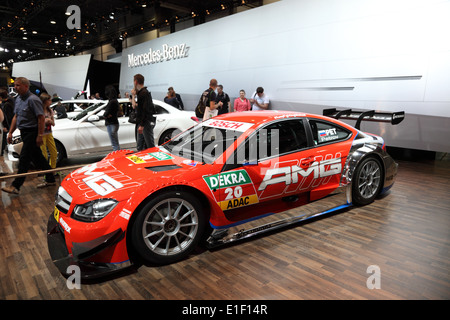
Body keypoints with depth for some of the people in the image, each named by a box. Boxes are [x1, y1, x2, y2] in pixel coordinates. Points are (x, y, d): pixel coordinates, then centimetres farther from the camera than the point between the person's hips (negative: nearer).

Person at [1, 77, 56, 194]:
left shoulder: (33, 99, -15)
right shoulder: (18, 99, 14)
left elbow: (41, 118, -19)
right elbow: (16, 117, 20)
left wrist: (40, 136, -22)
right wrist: (10, 133, 16)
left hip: (32, 132, -9)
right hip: (24, 132, 9)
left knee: (24, 158, -8)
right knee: (37, 158, 14)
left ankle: (15, 186, -5)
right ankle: (50, 179, 24)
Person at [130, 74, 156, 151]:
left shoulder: (144, 93, -13)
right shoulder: (140, 93, 18)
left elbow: (145, 110, -21)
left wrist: (142, 125, -24)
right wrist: (133, 96, 19)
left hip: (146, 123, -10)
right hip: (141, 123, 10)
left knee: (150, 146, -8)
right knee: (140, 145, 13)